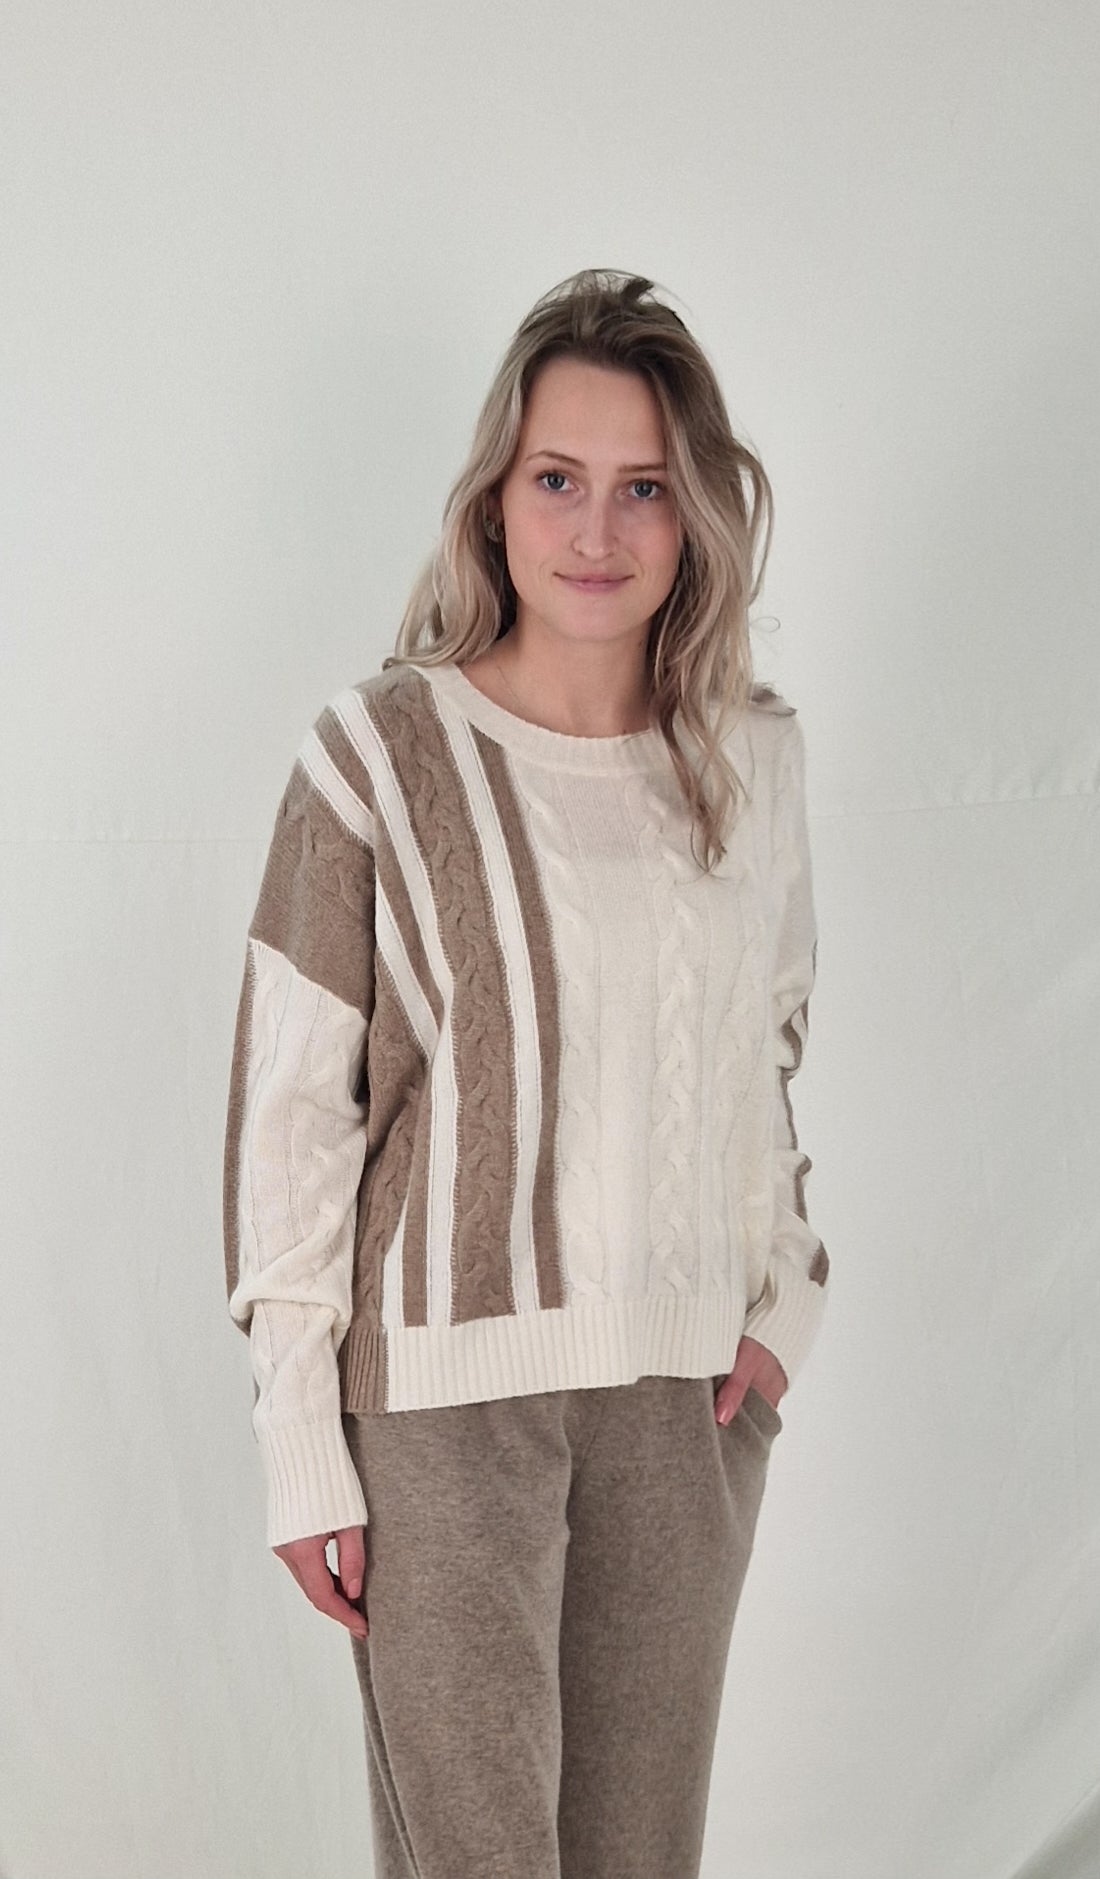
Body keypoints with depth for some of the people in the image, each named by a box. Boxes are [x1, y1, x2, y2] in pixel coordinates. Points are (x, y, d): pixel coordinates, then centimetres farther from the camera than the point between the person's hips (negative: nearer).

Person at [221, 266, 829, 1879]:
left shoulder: (757, 759, 6)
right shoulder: (383, 753, -8)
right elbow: (289, 1106, -6)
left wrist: (785, 1304, 6)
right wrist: (301, 1448, -8)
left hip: (687, 1388, 4)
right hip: (445, 1385, -4)